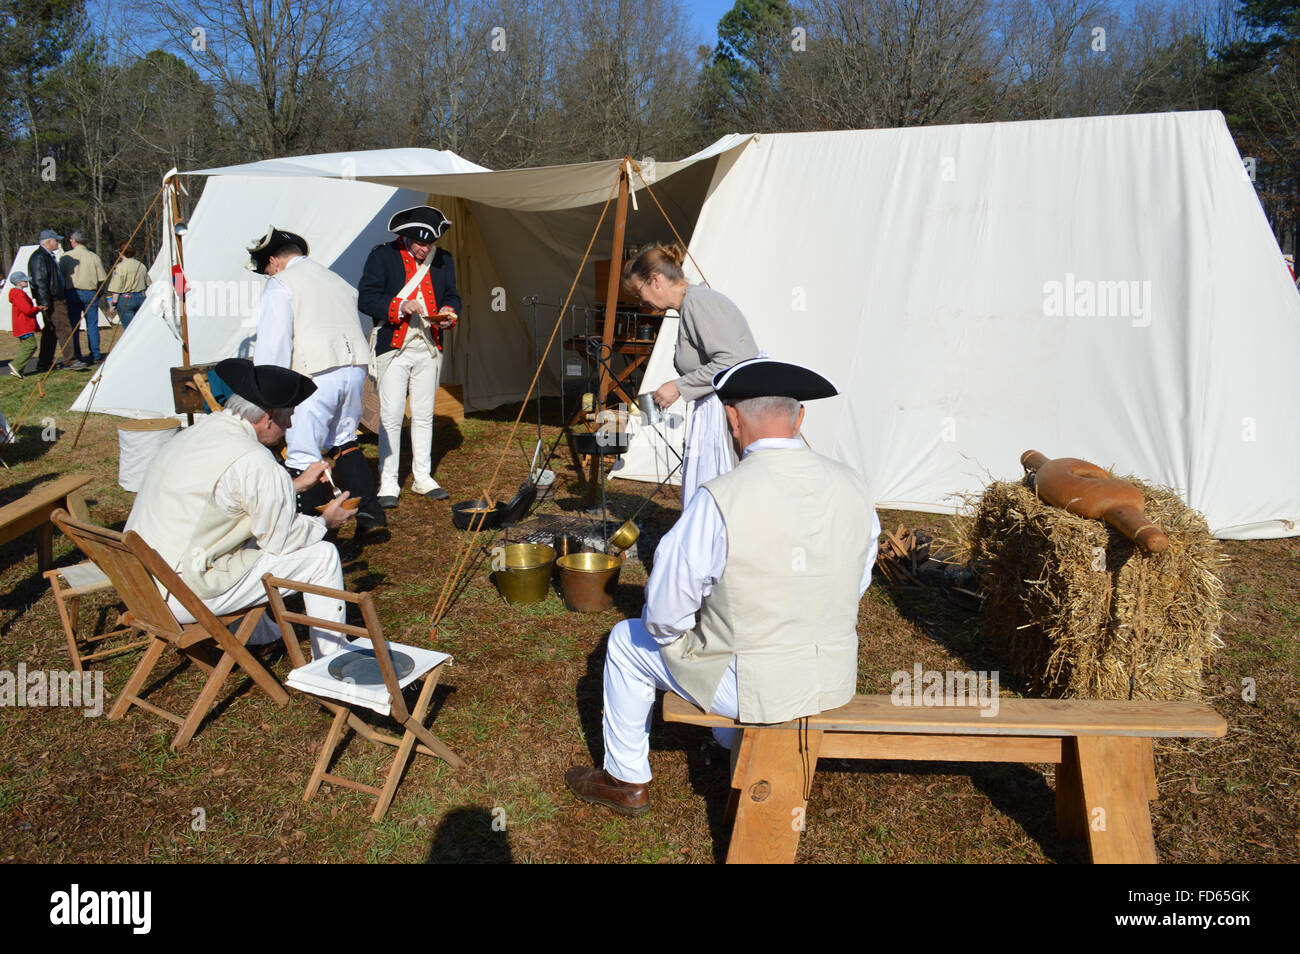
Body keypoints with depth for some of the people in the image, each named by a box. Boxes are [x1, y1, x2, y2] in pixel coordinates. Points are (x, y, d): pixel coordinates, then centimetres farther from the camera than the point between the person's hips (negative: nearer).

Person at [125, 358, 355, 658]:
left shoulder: (197, 431, 7)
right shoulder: (253, 460, -21)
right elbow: (282, 539, -11)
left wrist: (296, 484, 29)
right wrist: (325, 521, 7)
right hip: (187, 597, -9)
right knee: (322, 554, -2)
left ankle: (256, 634, 44)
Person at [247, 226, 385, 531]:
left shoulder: (280, 284, -1)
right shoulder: (336, 280, 22)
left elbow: (273, 343, -9)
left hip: (315, 376, -7)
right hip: (355, 367, 8)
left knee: (303, 457, 1)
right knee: (345, 441, 24)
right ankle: (369, 513, 23)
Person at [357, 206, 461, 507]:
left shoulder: (443, 260, 11)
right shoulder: (382, 256, -1)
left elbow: (452, 296, 17)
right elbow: (366, 298, -6)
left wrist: (448, 313, -6)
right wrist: (399, 305, -21)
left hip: (429, 349, 4)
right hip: (393, 347, -4)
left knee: (424, 416, 10)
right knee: (391, 417, -4)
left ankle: (422, 477, 20)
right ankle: (388, 482, 5)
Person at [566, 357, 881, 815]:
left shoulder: (718, 500, -26)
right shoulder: (854, 488, -8)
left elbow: (665, 616, -18)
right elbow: (857, 584, 6)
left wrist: (673, 631, 5)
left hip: (754, 687, -5)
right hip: (837, 679, 6)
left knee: (627, 641, 20)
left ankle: (626, 781, 36)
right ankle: (731, 742, 55)